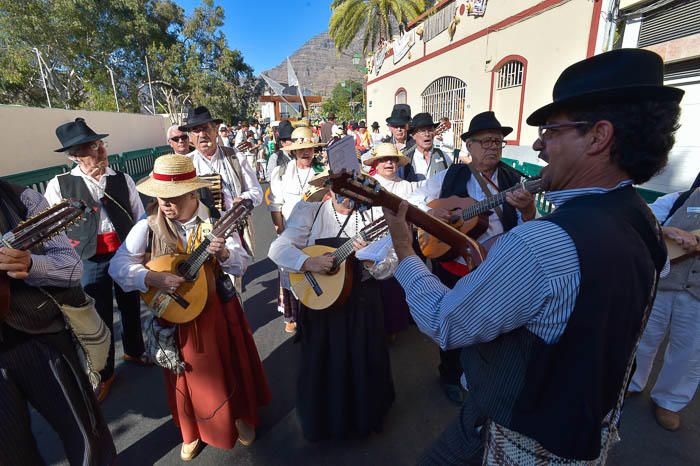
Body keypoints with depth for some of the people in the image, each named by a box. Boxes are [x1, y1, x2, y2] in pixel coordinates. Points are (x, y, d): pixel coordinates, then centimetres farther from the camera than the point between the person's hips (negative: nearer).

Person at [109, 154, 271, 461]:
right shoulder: (148, 226, -11)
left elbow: (242, 265, -10)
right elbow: (118, 266, -10)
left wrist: (224, 253, -31)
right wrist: (152, 278, -26)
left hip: (218, 310, 0)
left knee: (230, 369, 16)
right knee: (189, 379, 18)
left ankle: (241, 416, 45)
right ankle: (192, 432, 46)